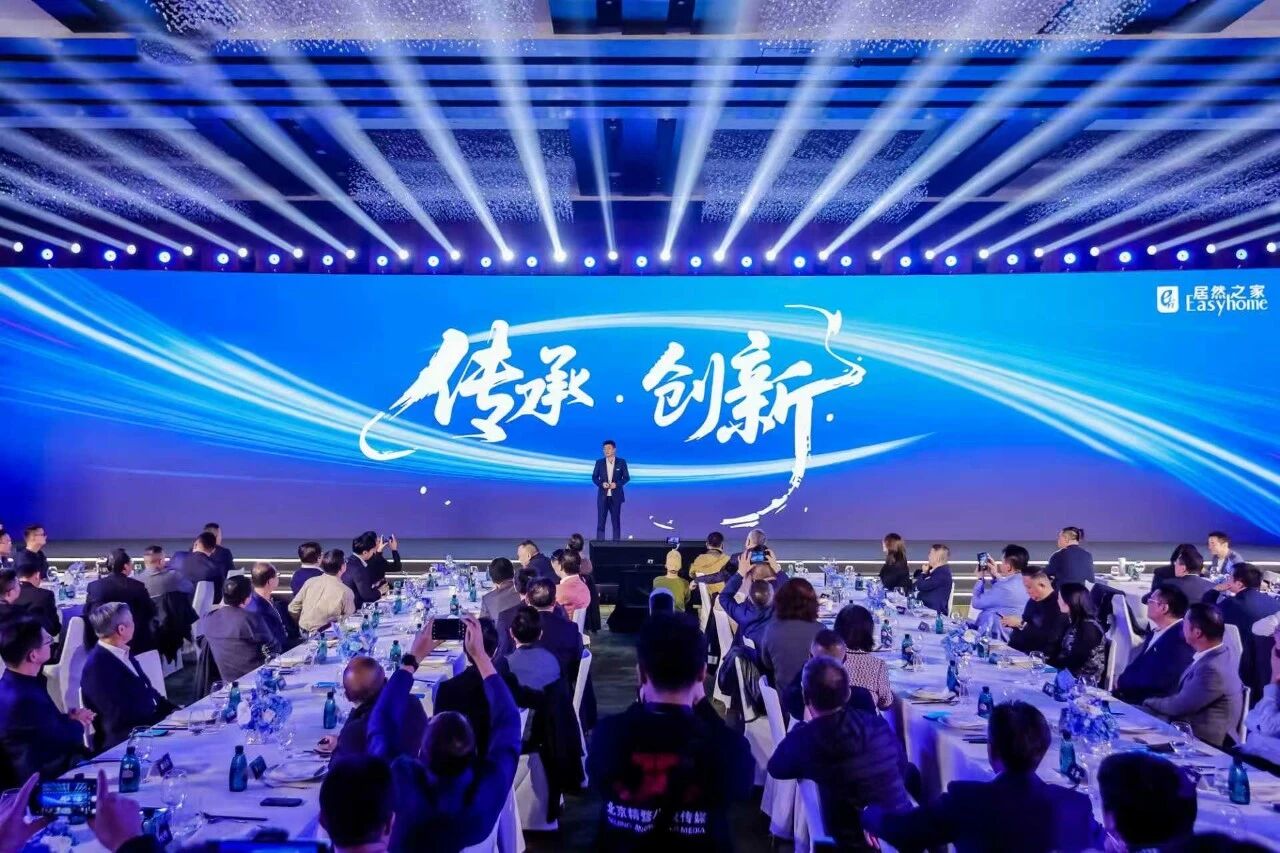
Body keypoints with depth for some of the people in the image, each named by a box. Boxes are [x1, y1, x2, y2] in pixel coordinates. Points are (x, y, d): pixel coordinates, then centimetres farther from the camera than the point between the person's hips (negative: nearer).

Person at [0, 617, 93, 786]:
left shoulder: (15, 684, 0)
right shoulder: (23, 699, -30)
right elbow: (63, 741, -17)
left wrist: (70, 717, -5)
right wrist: (78, 723, 1)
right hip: (43, 780, -9)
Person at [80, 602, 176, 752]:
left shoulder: (124, 653, 11)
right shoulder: (96, 666, -17)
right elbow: (121, 718, -20)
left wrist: (172, 710, 2)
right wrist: (169, 718, -18)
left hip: (150, 725, 9)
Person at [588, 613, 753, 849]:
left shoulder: (607, 735, -23)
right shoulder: (728, 746, -28)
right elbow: (742, 783, -4)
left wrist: (642, 705, 1)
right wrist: (702, 705, -4)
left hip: (620, 845, 1)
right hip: (700, 845, -1)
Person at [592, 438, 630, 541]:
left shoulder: (621, 462, 1)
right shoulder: (599, 462, 4)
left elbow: (627, 477, 1)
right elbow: (594, 477, 6)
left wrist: (617, 484, -15)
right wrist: (601, 484, -13)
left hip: (616, 496, -1)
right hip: (603, 496, 1)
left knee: (616, 521, 4)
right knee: (601, 521, 0)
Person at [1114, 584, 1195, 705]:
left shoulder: (1181, 638, -16)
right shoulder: (1157, 631, 14)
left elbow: (1160, 680, -22)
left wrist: (1122, 682, -13)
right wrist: (1122, 681, -5)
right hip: (1135, 694, 8)